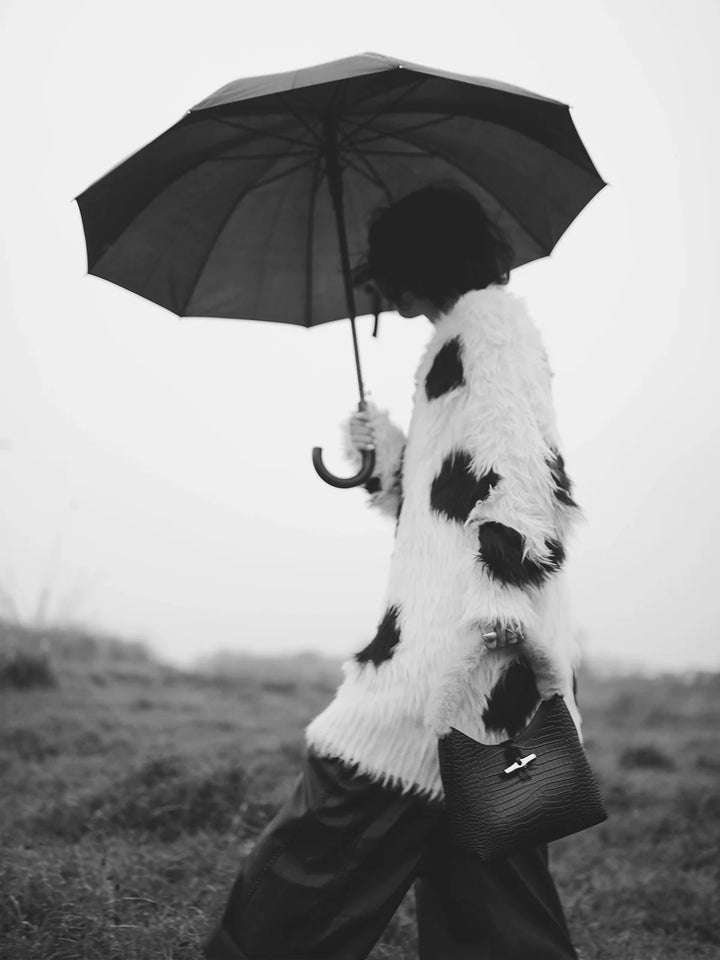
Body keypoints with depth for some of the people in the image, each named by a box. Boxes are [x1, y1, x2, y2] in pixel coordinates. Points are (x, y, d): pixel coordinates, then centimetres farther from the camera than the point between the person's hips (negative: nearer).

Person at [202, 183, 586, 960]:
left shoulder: (490, 320, -2)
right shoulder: (461, 340, 26)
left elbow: (524, 473, -16)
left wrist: (508, 606, -25)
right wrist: (387, 454, 20)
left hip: (465, 650, -10)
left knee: (333, 831, -11)